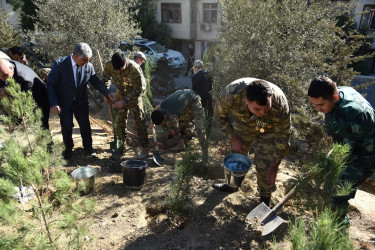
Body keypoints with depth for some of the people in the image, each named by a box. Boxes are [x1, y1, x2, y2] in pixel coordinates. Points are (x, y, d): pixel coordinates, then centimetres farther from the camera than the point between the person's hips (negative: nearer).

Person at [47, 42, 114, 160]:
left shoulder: (89, 66, -10)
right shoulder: (60, 64, -18)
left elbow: (96, 82, 3)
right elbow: (51, 84, -13)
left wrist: (107, 93, -10)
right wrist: (54, 104, -19)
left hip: (81, 101, 3)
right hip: (64, 102, -3)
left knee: (85, 124, 8)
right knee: (67, 126, -1)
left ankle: (88, 147, 29)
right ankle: (68, 148, 24)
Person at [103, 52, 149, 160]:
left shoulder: (134, 68, -31)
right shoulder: (109, 66, -18)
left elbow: (139, 89, -24)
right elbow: (105, 79, 4)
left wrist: (125, 101, -26)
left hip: (134, 96, -4)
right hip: (120, 95, 4)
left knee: (139, 121, -6)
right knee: (120, 121, 10)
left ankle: (145, 148, 1)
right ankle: (120, 145, 26)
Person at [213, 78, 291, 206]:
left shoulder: (279, 105, -40)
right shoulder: (231, 93, -39)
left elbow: (283, 138, -23)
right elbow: (219, 115, -16)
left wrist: (275, 165, -17)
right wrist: (233, 138, -16)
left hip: (267, 132, -2)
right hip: (241, 126, 3)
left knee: (264, 166, -6)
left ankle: (265, 198, 24)